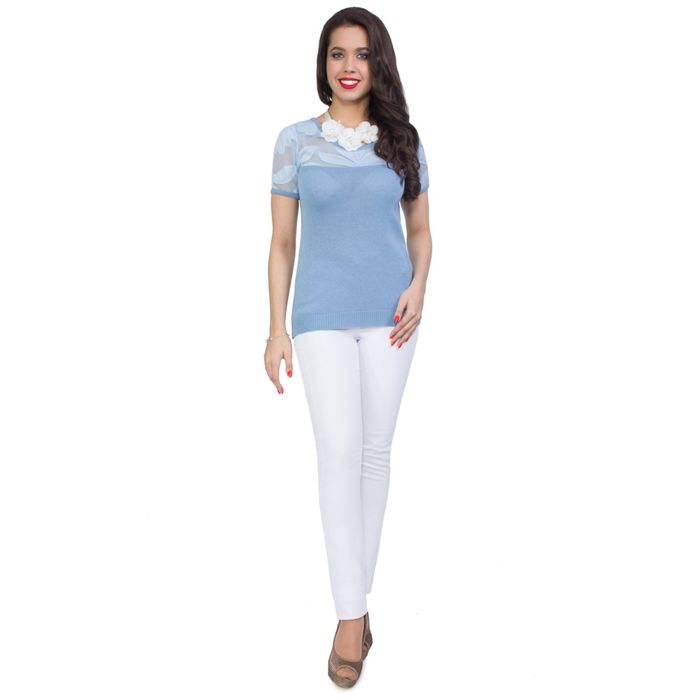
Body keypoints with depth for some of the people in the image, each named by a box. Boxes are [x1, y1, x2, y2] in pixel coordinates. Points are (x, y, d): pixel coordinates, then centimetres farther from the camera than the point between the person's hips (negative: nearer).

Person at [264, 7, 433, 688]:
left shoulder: (402, 141, 7)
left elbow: (420, 229, 13)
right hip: (322, 315, -2)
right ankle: (351, 613, 0)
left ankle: (357, 593, 22)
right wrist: (276, 328, -2)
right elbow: (281, 241, 4)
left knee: (376, 451, 6)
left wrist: (417, 287, -6)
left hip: (389, 315, 2)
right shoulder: (296, 140, 3)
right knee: (339, 451, -10)